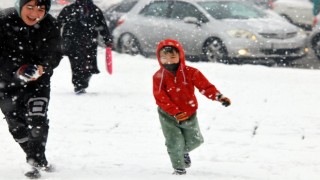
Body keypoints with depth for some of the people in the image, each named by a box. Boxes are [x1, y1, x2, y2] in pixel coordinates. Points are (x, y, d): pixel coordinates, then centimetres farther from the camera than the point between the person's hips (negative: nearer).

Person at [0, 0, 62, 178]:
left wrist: (42, 67, -29)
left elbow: (55, 55, -10)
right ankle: (35, 158, 27)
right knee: (17, 124, 6)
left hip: (38, 79, 0)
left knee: (38, 120, -17)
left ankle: (38, 158, 1)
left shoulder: (50, 25, -17)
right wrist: (18, 70, -35)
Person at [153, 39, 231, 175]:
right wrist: (176, 113, -31)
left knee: (195, 140, 15)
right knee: (175, 143, -5)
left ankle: (183, 151, 48)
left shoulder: (190, 72, -12)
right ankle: (178, 168, 16)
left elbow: (205, 86, -16)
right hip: (168, 115, -3)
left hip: (189, 114, 3)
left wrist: (218, 96, -33)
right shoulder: (159, 77, -15)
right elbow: (161, 98, -20)